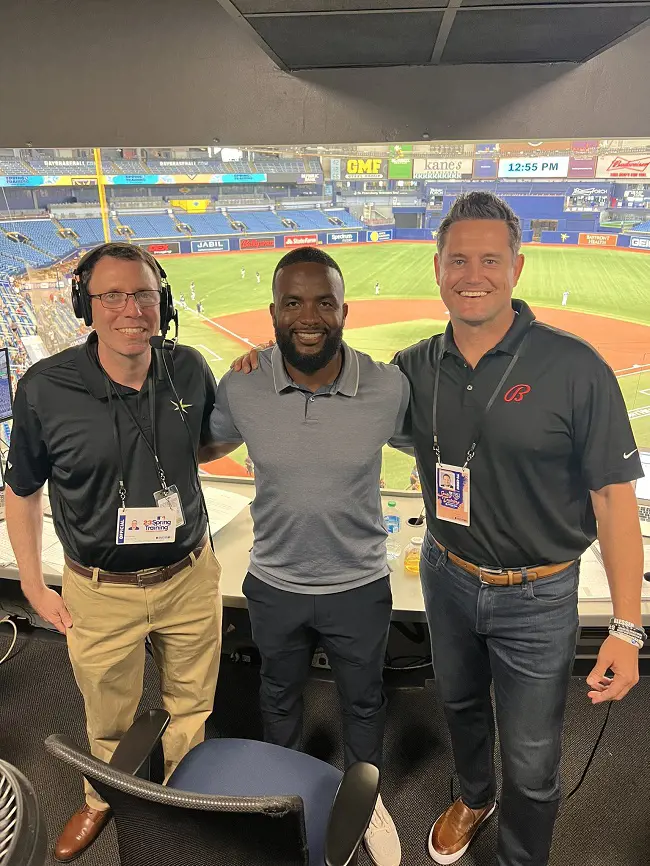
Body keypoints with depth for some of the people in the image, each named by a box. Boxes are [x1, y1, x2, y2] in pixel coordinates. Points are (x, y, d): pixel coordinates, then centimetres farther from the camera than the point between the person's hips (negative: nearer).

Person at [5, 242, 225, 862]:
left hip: (189, 575, 2)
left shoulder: (189, 370, -9)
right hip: (100, 591, -1)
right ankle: (103, 801, 56)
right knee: (109, 722, 23)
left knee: (192, 707, 23)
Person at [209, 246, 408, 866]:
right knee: (279, 695, 27)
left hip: (359, 586, -1)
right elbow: (208, 445, 4)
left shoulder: (389, 388, -20)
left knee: (363, 702, 24)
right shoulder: (239, 389, -17)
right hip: (274, 586, 1)